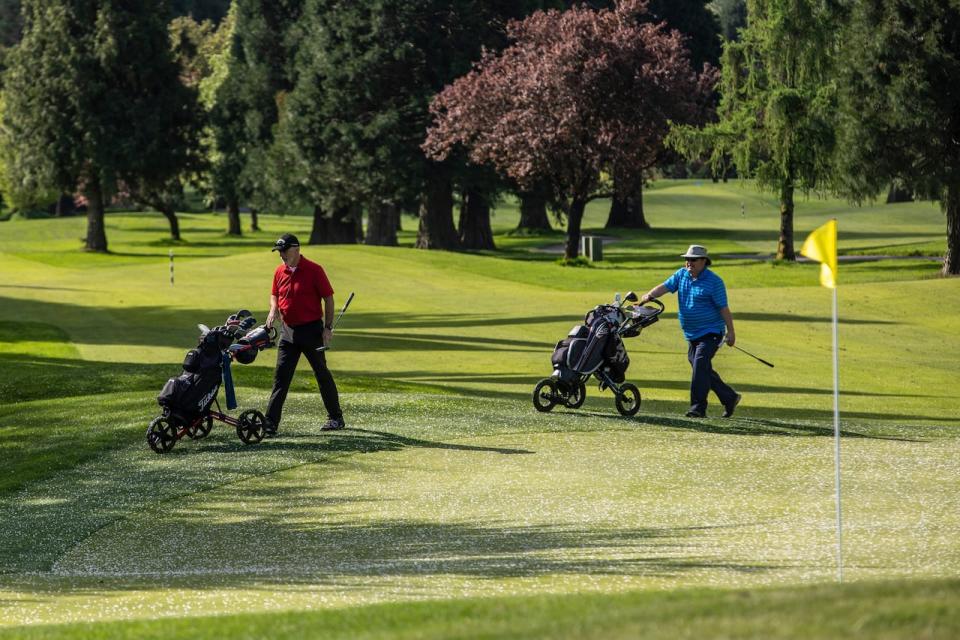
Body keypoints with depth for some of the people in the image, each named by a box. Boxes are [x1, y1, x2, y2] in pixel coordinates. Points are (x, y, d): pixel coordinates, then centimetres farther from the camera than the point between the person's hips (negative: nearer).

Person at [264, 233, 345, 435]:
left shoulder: (313, 270, -11)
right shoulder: (280, 272, 6)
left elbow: (328, 298, -8)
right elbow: (275, 295, 22)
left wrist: (328, 327, -12)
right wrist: (273, 310, 1)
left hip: (311, 330, -5)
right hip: (288, 331, 5)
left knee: (322, 373, 5)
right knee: (281, 376, -1)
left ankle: (336, 418, 18)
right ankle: (270, 424, -5)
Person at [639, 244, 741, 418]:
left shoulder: (714, 281, -10)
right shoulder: (682, 275, 8)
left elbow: (723, 308, -11)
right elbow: (665, 286, -2)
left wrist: (730, 332, -13)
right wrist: (649, 295, -21)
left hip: (710, 332, -8)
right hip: (691, 335, 8)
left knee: (700, 365, -20)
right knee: (704, 371, 11)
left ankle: (698, 408, -20)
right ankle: (730, 398, 25)